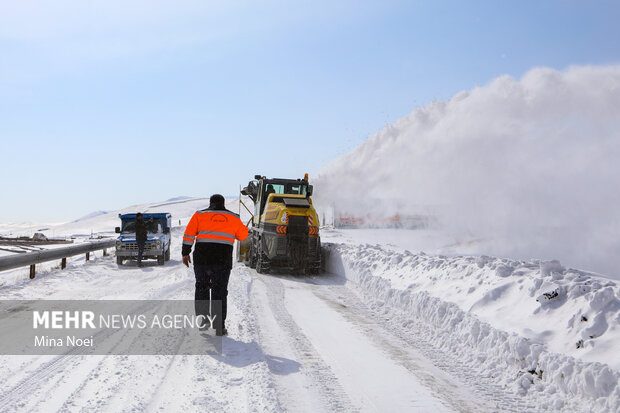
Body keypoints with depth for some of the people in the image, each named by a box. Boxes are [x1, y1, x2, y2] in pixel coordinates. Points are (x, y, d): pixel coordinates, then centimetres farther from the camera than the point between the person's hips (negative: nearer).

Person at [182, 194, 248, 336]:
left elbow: (189, 234, 2)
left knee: (201, 288, 17)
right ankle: (219, 327, -2)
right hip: (223, 260, 0)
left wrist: (185, 253, 6)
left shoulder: (199, 214, 8)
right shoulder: (233, 218, 11)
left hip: (201, 259, 0)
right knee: (220, 292, 4)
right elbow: (243, 235, 22)